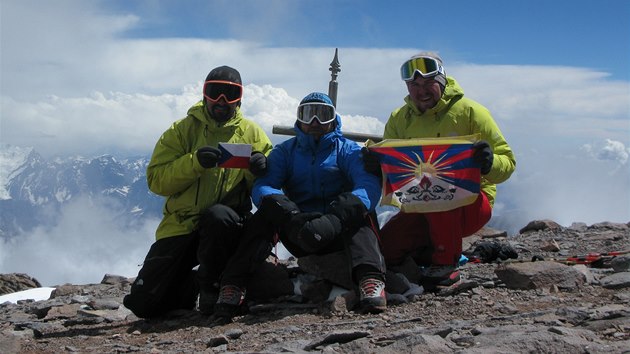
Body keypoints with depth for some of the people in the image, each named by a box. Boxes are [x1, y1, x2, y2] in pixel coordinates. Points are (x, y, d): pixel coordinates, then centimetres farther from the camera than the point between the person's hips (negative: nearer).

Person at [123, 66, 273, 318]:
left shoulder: (251, 133, 5)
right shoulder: (182, 130, 3)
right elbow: (156, 180, -7)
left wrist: (261, 169, -19)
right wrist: (194, 162, -23)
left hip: (227, 223, -1)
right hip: (182, 225, 1)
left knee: (218, 215, -39)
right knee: (142, 304, -6)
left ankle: (211, 287, -13)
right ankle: (189, 285, 26)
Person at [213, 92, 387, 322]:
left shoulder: (348, 150, 11)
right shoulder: (284, 152, 16)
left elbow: (369, 185, -10)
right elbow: (262, 186, -4)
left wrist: (337, 218, -33)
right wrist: (290, 215, -28)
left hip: (339, 234, -1)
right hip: (299, 238, 1)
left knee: (358, 208, -29)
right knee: (270, 205, -24)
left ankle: (370, 278, -52)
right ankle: (234, 285, -32)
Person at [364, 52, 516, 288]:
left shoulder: (470, 112, -8)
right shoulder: (399, 119, 5)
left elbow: (507, 162, -10)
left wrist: (489, 163, -34)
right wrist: (376, 165, -20)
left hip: (471, 203, -5)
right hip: (421, 209, 5)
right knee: (386, 252, -11)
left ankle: (446, 264, -17)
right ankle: (429, 248, 19)